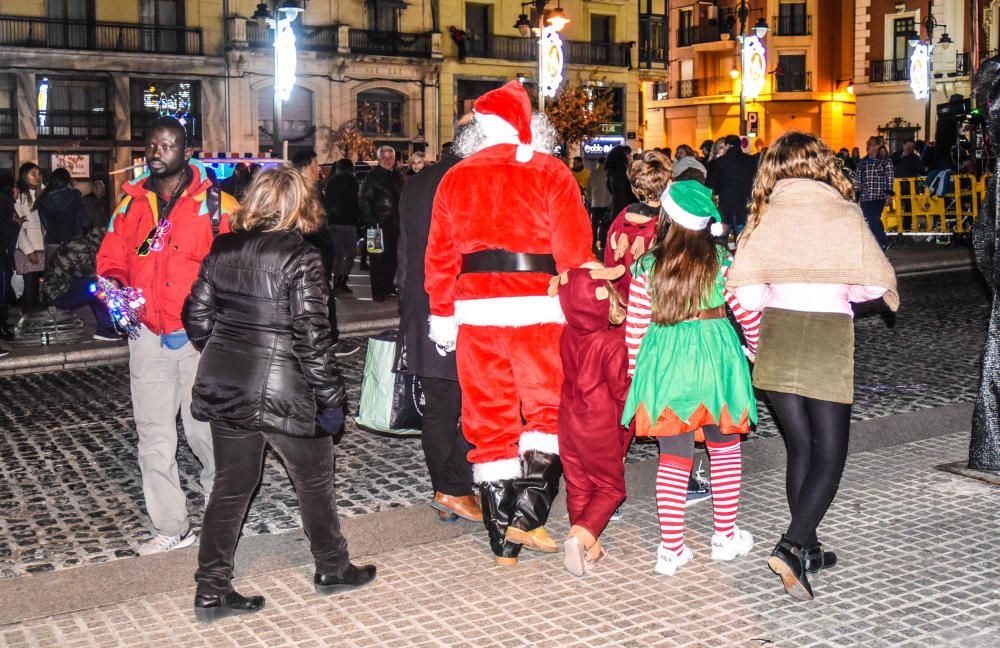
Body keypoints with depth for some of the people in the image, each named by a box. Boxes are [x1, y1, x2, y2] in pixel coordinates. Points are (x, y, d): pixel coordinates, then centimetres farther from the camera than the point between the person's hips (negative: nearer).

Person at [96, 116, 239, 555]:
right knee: (153, 435, 7)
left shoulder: (215, 204, -2)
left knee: (203, 428, 1)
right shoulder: (132, 202, 11)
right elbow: (111, 260, 14)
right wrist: (113, 286, -8)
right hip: (148, 335, 4)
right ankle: (171, 527, 19)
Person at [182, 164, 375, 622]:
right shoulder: (300, 258, -14)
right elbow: (312, 337, -17)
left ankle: (211, 591, 17)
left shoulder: (222, 249, 4)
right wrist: (330, 398, -9)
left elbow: (196, 317, 8)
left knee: (231, 486, 14)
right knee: (314, 480, 15)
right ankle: (331, 568, 31)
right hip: (281, 392, -6)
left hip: (223, 390, 6)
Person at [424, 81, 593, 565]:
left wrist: (442, 313, 17)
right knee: (546, 409, 10)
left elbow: (440, 254, 10)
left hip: (476, 308, 3)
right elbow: (573, 249, -6)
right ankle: (527, 515, -4)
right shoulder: (550, 173, 0)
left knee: (490, 420, 8)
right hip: (538, 307, -3)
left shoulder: (455, 179, 10)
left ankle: (503, 541, 15)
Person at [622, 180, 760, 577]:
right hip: (714, 359, -1)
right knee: (725, 450, 17)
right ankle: (726, 537, 25)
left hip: (663, 365, 1)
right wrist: (754, 349, 18)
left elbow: (635, 325, -1)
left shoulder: (646, 267, -4)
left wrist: (635, 370, 11)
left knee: (672, 458, 8)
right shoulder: (721, 262, -5)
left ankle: (671, 550, 9)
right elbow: (748, 313, 0)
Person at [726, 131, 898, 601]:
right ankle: (792, 548, -11)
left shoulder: (764, 214, 5)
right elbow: (875, 284, -3)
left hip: (776, 337, 3)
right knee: (829, 455, 5)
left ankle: (808, 550, 24)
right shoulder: (842, 211, -2)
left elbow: (747, 294, -3)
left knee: (799, 447, 16)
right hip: (828, 338, -3)